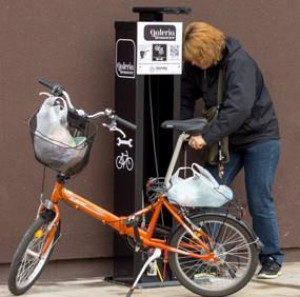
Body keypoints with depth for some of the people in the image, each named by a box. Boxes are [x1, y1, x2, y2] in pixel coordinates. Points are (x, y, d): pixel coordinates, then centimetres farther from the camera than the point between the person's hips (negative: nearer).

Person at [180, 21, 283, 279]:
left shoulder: (240, 63, -26)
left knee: (260, 203, -3)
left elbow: (238, 108, -36)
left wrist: (207, 137, -38)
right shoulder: (195, 66, -6)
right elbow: (186, 97, 3)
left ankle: (272, 259, 12)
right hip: (226, 140, 6)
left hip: (259, 137, -6)